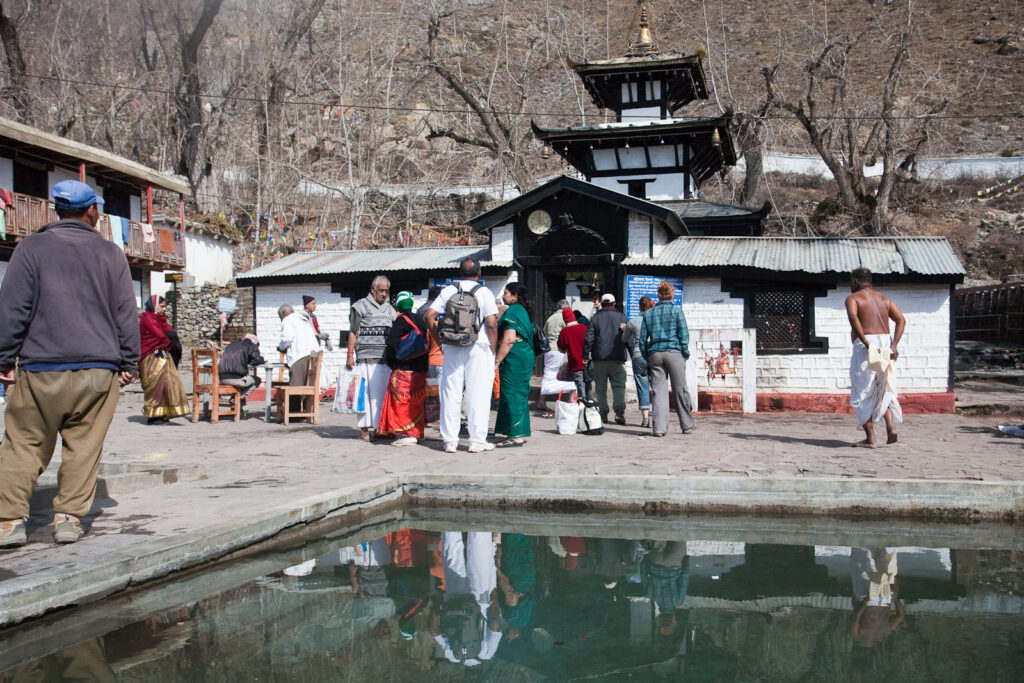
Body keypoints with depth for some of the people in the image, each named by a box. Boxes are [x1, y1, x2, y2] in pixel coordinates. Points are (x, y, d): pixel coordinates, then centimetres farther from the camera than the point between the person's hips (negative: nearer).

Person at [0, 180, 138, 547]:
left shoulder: (32, 247, 2)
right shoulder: (111, 253, 7)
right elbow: (127, 313, 8)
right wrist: (129, 363, 14)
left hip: (42, 369, -1)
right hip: (100, 370, 1)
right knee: (84, 446, 6)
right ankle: (69, 517, 5)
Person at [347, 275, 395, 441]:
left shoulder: (389, 308, 21)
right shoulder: (361, 306, 6)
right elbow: (353, 332, 3)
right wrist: (350, 355, -4)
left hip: (385, 358, 4)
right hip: (365, 357, -4)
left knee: (381, 392, -2)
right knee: (365, 392, -6)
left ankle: (377, 426, 3)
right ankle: (365, 428, -2)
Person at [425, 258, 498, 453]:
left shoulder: (448, 291, 6)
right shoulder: (484, 292, -2)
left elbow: (430, 316, -1)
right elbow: (491, 323, -8)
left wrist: (440, 339, 8)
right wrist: (492, 351, -1)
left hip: (452, 349, 3)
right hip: (478, 348, -3)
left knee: (450, 393, 7)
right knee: (478, 393, 2)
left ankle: (450, 440, 10)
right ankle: (477, 441, 2)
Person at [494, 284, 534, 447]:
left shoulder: (511, 312, -13)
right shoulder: (523, 311, 17)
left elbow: (508, 340, -21)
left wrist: (497, 361, -19)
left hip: (514, 358, -10)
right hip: (526, 356, 10)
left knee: (511, 395, -7)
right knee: (520, 395, 13)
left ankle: (515, 435, -8)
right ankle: (521, 433, 17)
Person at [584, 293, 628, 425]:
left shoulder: (595, 318, 4)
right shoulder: (621, 317, 7)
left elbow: (588, 339, -1)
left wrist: (585, 356, 3)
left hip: (599, 359, 0)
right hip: (617, 359, 0)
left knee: (601, 388, 7)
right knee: (619, 385, 0)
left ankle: (603, 414, 6)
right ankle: (619, 412, -16)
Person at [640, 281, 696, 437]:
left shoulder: (648, 314, 9)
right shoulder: (677, 312, 0)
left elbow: (642, 339, 8)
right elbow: (684, 335, -4)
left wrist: (645, 358, 13)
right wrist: (685, 354, 4)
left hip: (654, 354, 3)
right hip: (674, 353, -2)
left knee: (658, 390, 2)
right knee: (680, 389, 7)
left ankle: (659, 427, -5)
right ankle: (687, 425, 16)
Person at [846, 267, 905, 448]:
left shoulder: (853, 298, 3)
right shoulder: (884, 299, 19)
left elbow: (853, 317, -19)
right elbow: (901, 319, 5)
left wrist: (865, 342, -20)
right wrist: (894, 345, -2)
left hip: (865, 345, -5)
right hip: (885, 344, 5)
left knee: (863, 394, 2)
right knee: (884, 389, 16)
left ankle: (870, 438, 0)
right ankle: (891, 425, -5)